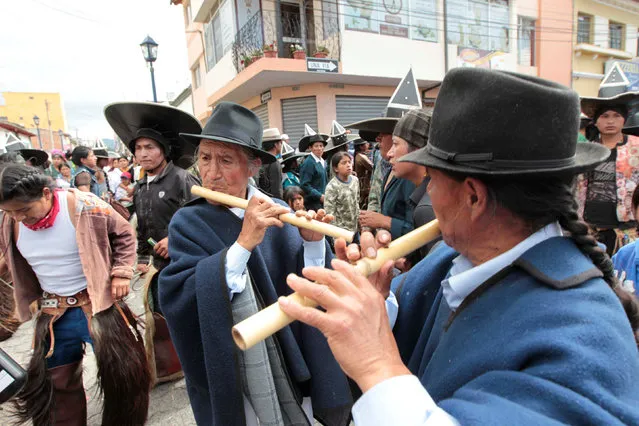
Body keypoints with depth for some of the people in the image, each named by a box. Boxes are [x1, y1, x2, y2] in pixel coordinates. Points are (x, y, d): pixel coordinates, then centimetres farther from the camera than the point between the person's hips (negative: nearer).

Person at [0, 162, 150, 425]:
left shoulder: (84, 207, -20)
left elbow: (124, 235, -5)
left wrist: (121, 273, -12)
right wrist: (32, 299, 11)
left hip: (98, 304, -4)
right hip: (53, 313, 4)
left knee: (122, 372, 7)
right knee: (54, 383, 17)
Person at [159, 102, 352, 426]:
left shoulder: (277, 213, -6)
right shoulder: (188, 223, -10)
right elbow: (175, 300, -24)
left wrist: (312, 244, -26)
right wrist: (243, 244, -32)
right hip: (229, 380, -1)